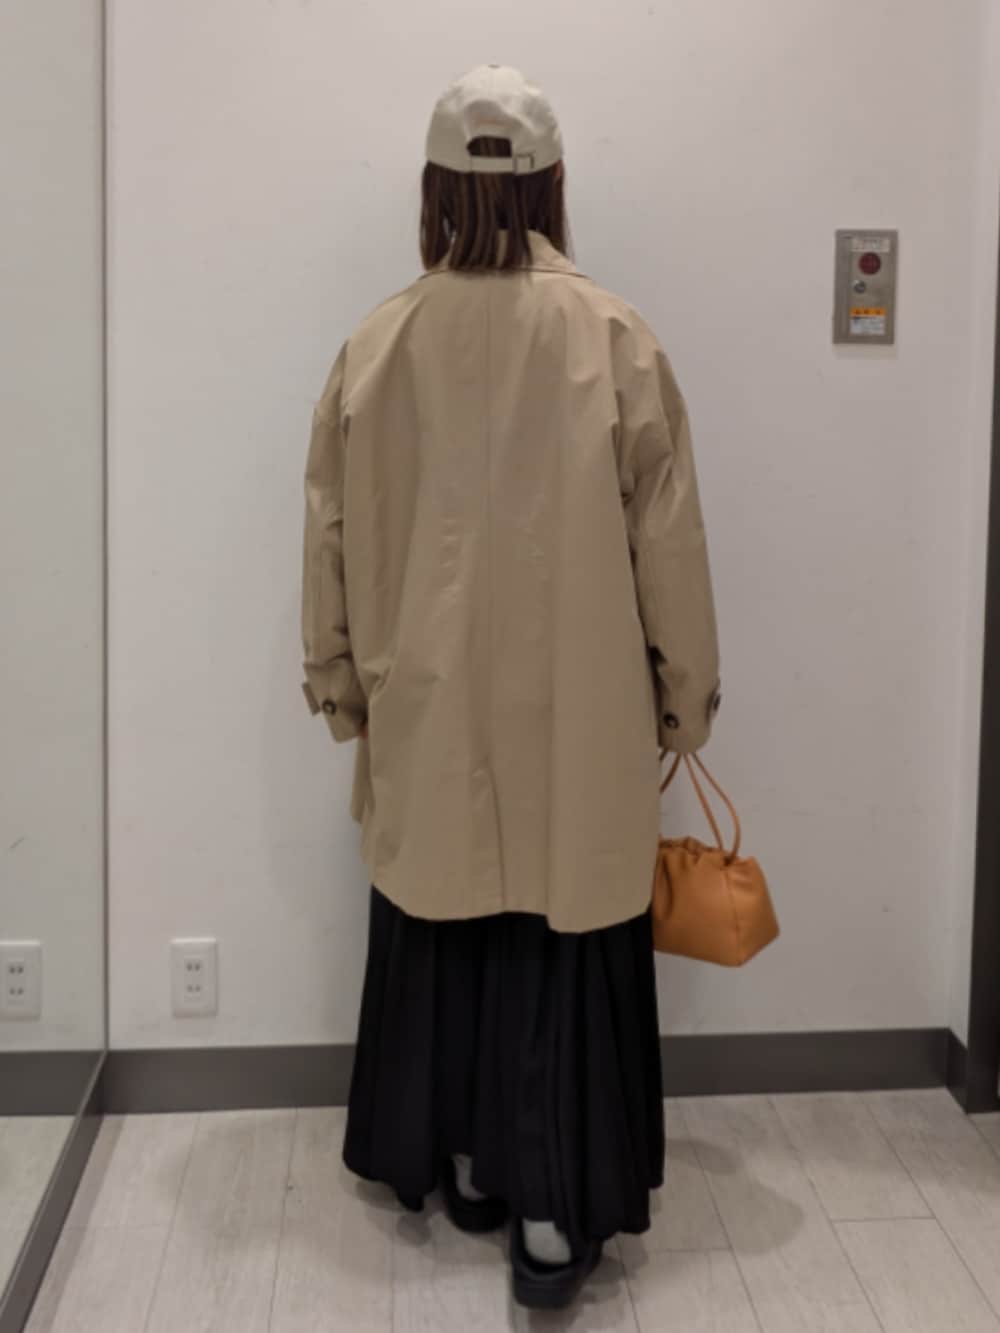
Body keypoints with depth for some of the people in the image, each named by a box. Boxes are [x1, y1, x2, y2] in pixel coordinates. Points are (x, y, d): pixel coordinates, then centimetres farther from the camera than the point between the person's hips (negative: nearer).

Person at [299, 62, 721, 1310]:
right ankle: (552, 1210, 8)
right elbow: (667, 536, -5)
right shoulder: (613, 337, -9)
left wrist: (338, 678, 15)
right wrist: (684, 688, 5)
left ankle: (468, 1164, 30)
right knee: (565, 939, 7)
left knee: (443, 929, 16)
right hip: (577, 708, -2)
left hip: (429, 707, 2)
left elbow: (334, 532, 3)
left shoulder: (379, 343, -4)